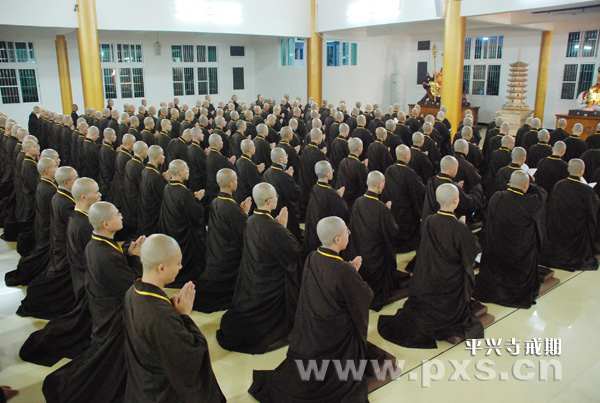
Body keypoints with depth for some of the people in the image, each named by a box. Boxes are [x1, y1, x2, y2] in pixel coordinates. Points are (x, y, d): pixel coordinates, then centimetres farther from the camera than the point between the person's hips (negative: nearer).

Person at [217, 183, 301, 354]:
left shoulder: (251, 221, -4)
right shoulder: (273, 229, -31)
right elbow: (295, 251, -22)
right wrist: (283, 226, -15)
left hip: (251, 280, 7)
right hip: (271, 286, -7)